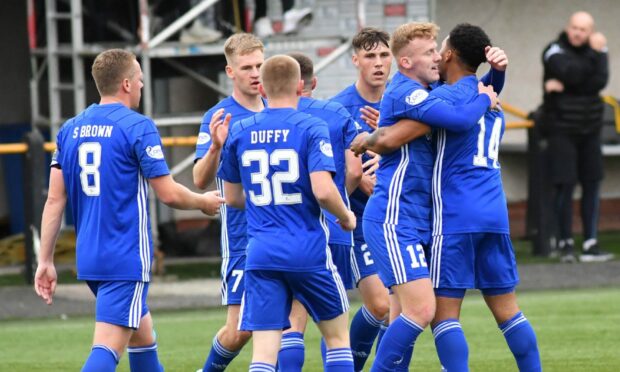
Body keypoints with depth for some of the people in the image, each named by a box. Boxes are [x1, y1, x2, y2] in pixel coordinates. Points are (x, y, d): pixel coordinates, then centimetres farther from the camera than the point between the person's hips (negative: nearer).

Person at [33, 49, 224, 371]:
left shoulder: (70, 129, 9)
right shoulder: (137, 127, -10)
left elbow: (54, 200, 7)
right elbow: (168, 194, -10)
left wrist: (45, 260, 9)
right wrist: (204, 202, 10)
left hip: (88, 257, 7)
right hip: (126, 258, -7)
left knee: (142, 336, 22)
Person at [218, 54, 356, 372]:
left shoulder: (239, 132, 6)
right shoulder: (311, 128, -6)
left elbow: (232, 197, 15)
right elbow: (323, 190, -18)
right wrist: (346, 217, 2)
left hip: (260, 253, 3)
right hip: (309, 250, -3)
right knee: (337, 336, 17)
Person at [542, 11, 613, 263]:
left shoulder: (593, 50, 8)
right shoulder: (555, 52, -4)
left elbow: (600, 81, -9)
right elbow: (573, 73, -23)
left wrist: (565, 86, -17)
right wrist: (595, 53, -18)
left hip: (589, 128, 5)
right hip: (562, 129, -5)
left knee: (592, 184, 3)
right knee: (565, 185, -6)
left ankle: (590, 244, 7)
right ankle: (565, 243, 3)